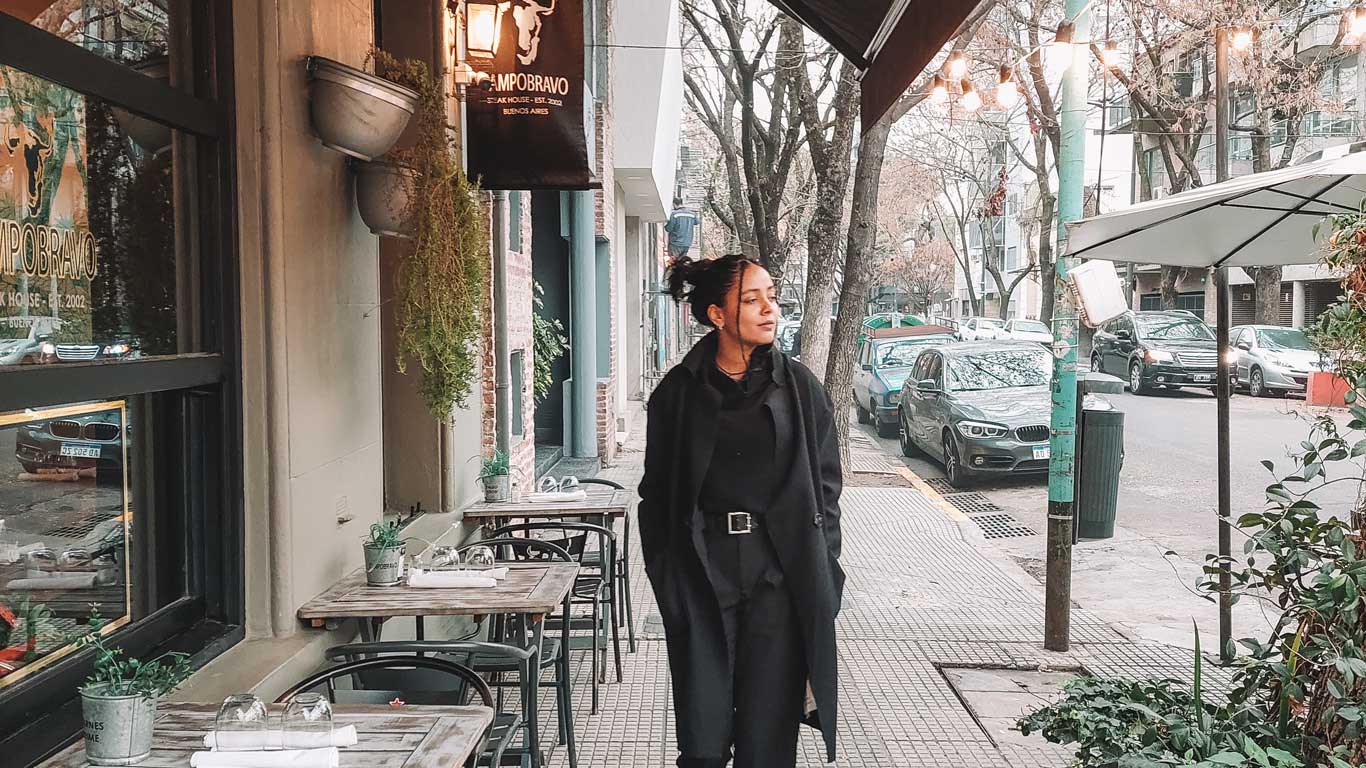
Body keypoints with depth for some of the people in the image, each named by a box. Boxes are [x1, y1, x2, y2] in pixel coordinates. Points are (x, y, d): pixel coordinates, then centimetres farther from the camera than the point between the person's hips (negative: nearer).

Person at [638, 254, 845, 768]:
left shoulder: (800, 387, 3)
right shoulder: (678, 392, 2)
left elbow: (826, 483, 5)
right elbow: (656, 493, 7)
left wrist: (821, 577, -1)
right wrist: (664, 577, 1)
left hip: (780, 573, 0)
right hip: (702, 574, 0)